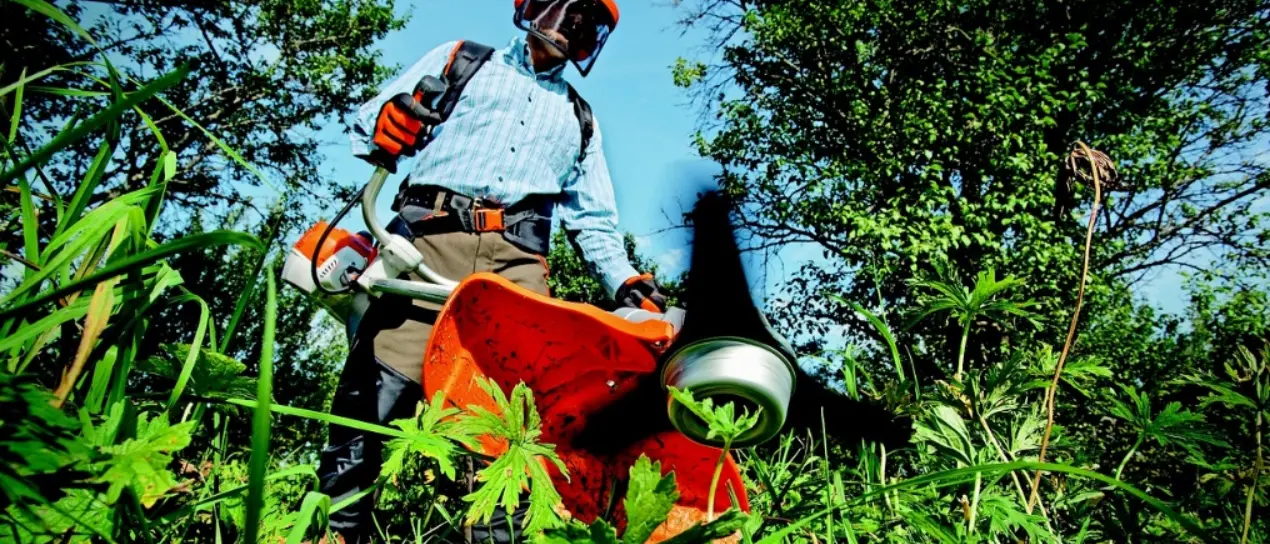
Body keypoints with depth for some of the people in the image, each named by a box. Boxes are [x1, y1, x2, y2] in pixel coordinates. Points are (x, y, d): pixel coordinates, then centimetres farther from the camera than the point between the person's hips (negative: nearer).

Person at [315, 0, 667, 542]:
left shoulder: (580, 118, 30)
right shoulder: (459, 60, 23)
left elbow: (594, 221, 27)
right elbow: (368, 118, 18)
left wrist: (626, 282, 10)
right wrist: (386, 127, -8)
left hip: (516, 260, 3)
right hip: (430, 237, -2)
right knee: (379, 384, -15)